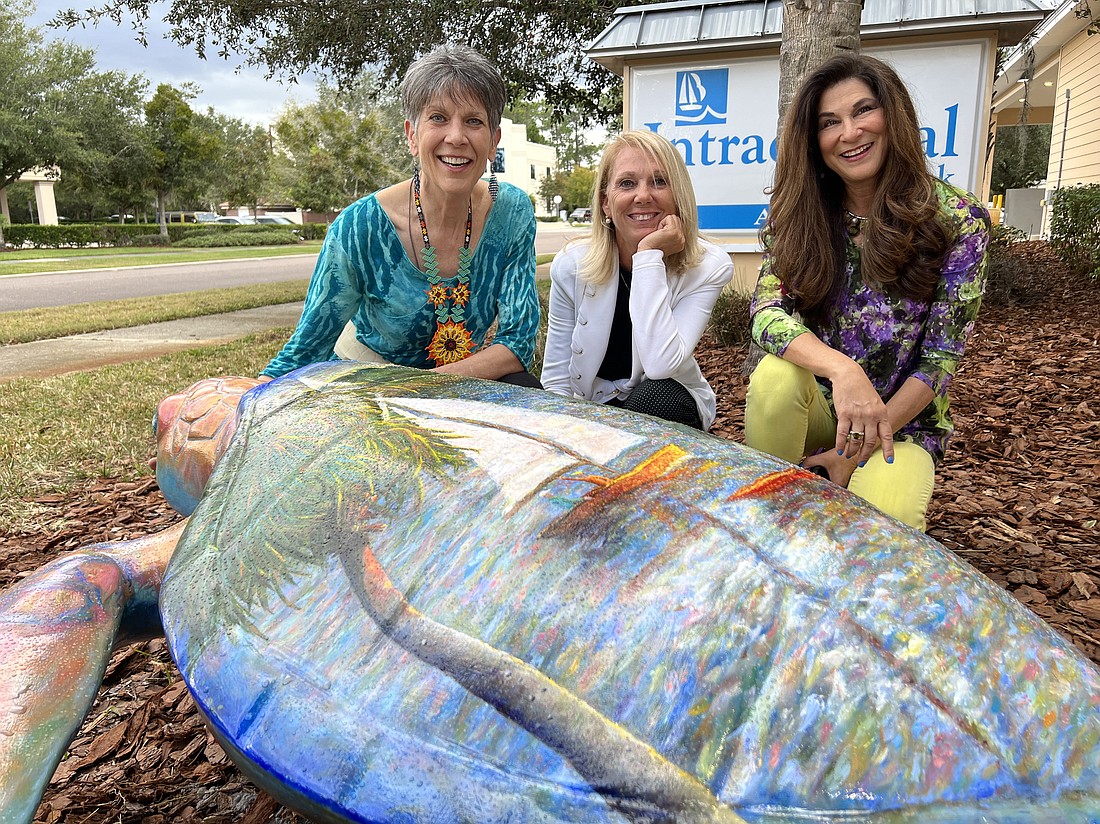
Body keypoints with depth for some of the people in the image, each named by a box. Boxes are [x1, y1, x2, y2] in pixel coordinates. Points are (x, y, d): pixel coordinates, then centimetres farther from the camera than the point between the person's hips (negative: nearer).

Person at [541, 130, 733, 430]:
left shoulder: (709, 268, -16)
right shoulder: (571, 264, -11)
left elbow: (661, 365, -31)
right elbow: (556, 381, -7)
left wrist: (649, 256, -28)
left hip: (668, 409, 1)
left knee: (657, 394, -32)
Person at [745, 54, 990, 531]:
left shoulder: (957, 221, -8)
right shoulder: (798, 215, -2)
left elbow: (941, 360, -9)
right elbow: (767, 313, -17)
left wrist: (860, 450, -16)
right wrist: (842, 369, -37)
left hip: (902, 420, -2)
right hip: (815, 409, 2)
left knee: (882, 521, -32)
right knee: (776, 375, -32)